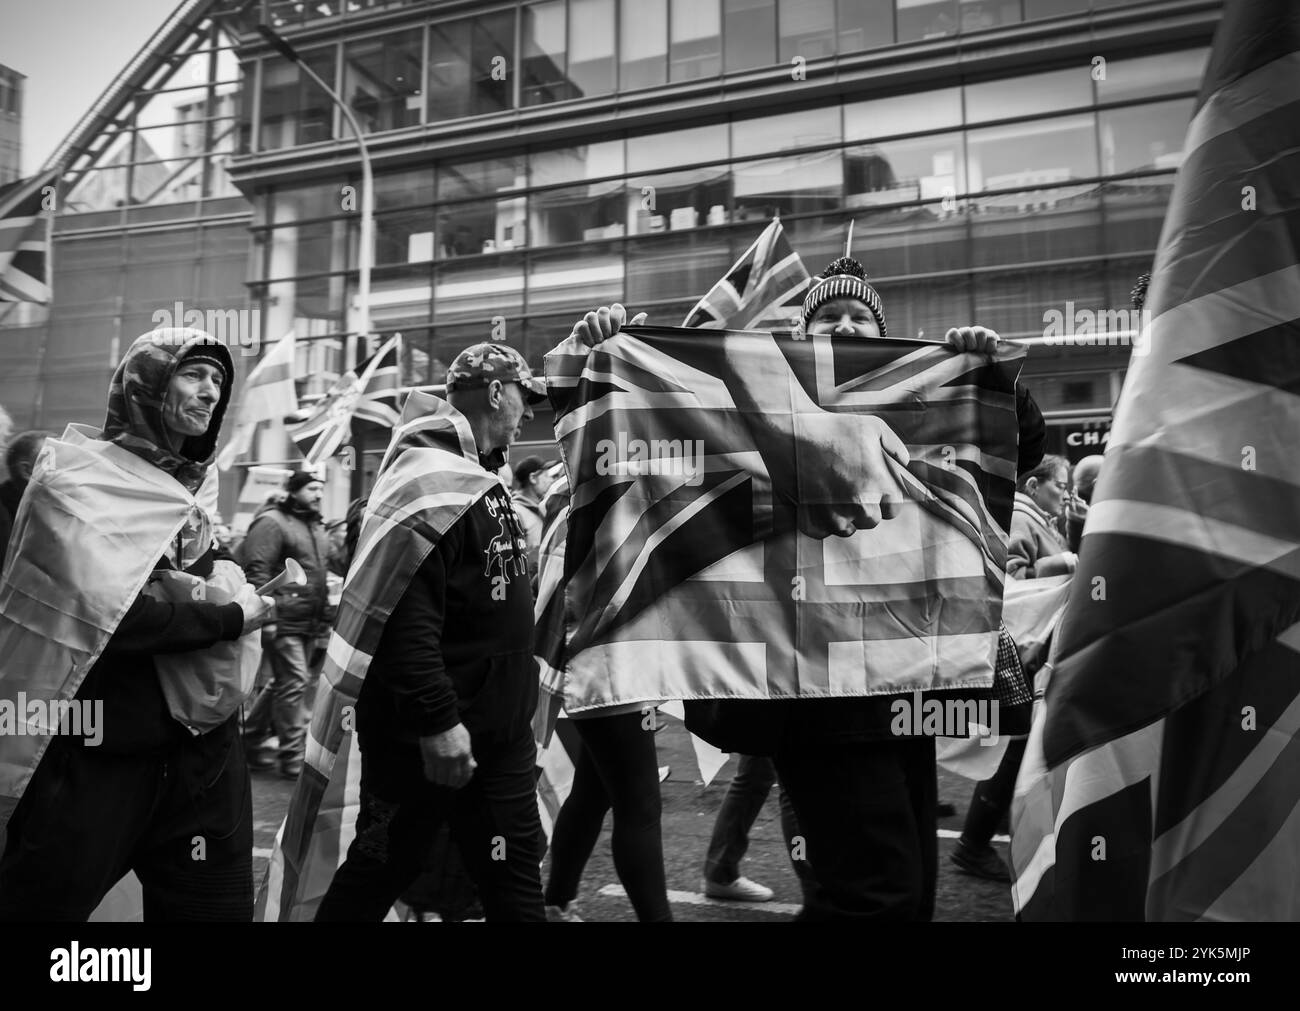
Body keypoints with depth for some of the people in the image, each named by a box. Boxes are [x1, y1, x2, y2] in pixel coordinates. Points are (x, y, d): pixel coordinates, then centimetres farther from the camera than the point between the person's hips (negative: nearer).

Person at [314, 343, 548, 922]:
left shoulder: (481, 476, 12)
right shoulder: (429, 481, -20)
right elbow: (404, 618, -28)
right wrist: (436, 722, -28)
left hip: (497, 732, 9)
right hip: (425, 735, -9)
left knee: (514, 873, 15)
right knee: (378, 874, 10)